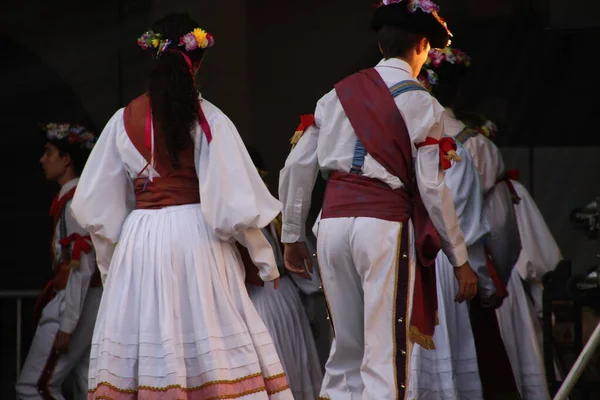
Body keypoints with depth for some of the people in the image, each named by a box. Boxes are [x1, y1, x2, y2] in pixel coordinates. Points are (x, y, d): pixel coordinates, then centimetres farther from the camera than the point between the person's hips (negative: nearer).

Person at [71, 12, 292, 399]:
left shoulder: (125, 120, 4)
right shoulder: (209, 119, -5)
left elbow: (95, 204, 7)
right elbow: (236, 198, -8)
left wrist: (109, 261, 19)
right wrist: (266, 259, 3)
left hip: (140, 238, 3)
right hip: (196, 236, -2)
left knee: (139, 350, 4)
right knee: (212, 347, -1)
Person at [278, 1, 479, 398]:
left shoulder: (338, 94, 13)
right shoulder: (422, 105, -1)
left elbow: (298, 167, 10)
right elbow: (432, 188, -5)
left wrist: (292, 236, 19)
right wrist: (460, 260, 2)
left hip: (333, 221, 5)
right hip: (386, 224, -5)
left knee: (346, 351, 15)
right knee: (385, 359, -4)